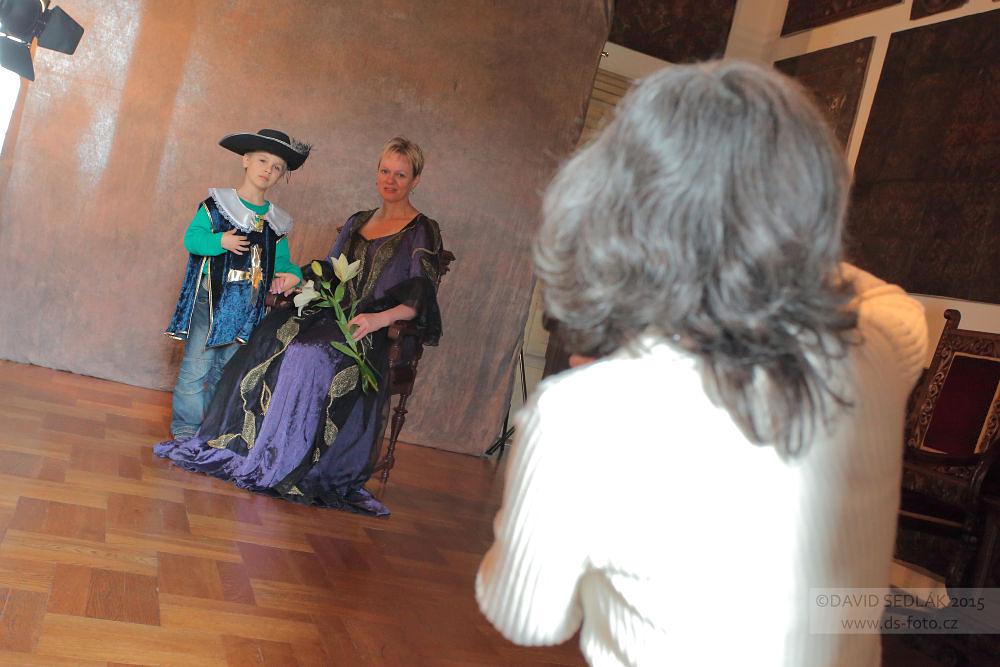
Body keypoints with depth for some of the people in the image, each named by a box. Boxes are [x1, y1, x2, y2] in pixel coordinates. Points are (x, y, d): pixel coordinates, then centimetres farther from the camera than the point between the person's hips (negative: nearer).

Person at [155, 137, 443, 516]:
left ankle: (276, 464, -26)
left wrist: (382, 317, -29)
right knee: (270, 337, -18)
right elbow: (329, 271, 27)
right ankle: (235, 440, -12)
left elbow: (419, 298, -12)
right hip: (333, 313, 7)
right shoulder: (358, 222, 21)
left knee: (308, 355, -32)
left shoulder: (422, 232, -1)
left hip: (371, 331, -7)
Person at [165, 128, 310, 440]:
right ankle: (185, 427, 9)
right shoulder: (217, 203, -3)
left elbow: (280, 260, 15)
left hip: (246, 309, 4)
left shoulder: (277, 221, 9)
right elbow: (191, 237, -7)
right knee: (196, 366, -4)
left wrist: (291, 274, -5)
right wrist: (220, 241, -23)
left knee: (227, 371, 13)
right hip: (210, 301, -4)